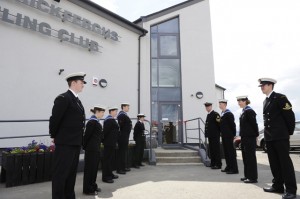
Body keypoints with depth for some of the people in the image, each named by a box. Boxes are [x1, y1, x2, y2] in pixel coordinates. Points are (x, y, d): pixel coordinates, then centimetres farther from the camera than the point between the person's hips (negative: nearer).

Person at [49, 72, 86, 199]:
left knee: (71, 173, 18)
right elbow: (54, 119, -13)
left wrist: (79, 140, 14)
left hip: (75, 143, 9)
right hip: (65, 143, -9)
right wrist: (54, 136, -2)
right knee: (60, 173, 3)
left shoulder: (77, 100, 13)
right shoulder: (63, 98, -14)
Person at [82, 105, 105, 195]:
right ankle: (88, 189, 12)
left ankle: (93, 186, 28)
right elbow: (87, 135, -16)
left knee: (94, 167, 16)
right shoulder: (92, 121, -16)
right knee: (89, 168, 1)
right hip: (91, 149, -9)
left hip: (96, 148, 9)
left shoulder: (96, 121, 13)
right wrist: (84, 146, -8)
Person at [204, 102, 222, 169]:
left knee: (216, 150, -4)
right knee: (212, 150, 12)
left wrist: (218, 132, -9)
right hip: (210, 136, 8)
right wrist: (207, 134, 14)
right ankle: (213, 163, 21)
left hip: (215, 136, -8)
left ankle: (218, 164, 3)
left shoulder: (215, 114, -11)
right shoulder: (208, 115, 16)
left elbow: (219, 123, -14)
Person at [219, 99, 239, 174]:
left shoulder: (229, 114, -13)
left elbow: (232, 125, -15)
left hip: (229, 136, -9)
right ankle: (228, 167, 24)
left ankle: (234, 169, 3)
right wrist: (222, 133, 11)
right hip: (224, 136, 9)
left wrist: (233, 134, -13)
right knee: (226, 152, 14)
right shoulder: (222, 114, 14)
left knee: (231, 152, -4)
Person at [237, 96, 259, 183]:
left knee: (251, 157, -2)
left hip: (250, 137, -9)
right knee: (245, 157, 14)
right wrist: (241, 136, 16)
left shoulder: (249, 111, -14)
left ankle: (253, 177, 7)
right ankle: (247, 175, 24)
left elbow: (254, 124, -15)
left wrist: (256, 135, -9)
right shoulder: (244, 111, 14)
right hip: (245, 137, 9)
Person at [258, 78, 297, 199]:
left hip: (281, 136, -7)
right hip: (269, 137, 7)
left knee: (285, 161, -1)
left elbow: (290, 115, -8)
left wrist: (289, 132, -2)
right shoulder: (265, 101, 15)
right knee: (274, 162, 12)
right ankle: (278, 186, 22)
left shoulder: (280, 98, -8)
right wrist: (267, 134, 14)